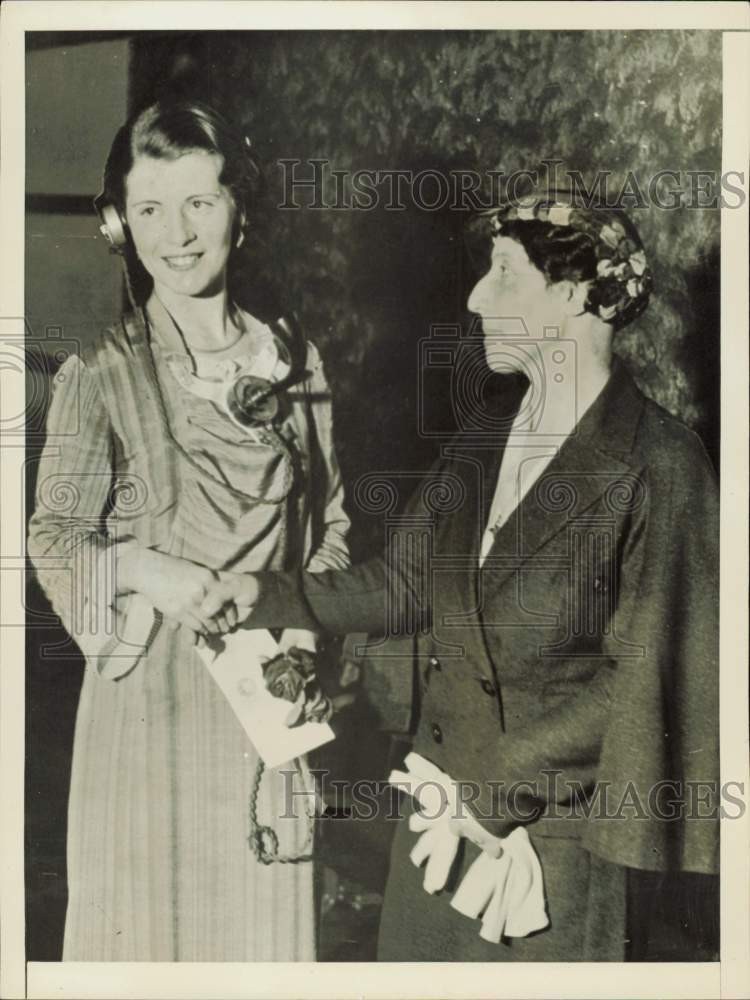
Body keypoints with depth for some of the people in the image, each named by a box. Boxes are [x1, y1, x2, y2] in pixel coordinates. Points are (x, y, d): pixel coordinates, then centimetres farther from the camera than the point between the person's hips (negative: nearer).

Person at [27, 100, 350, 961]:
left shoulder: (294, 362, 3)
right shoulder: (98, 373, -6)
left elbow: (329, 522, 9)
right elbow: (55, 533, -3)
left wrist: (300, 638, -3)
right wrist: (145, 571, -20)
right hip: (151, 684, -2)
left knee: (265, 908, 13)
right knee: (150, 905, 9)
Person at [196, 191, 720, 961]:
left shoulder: (657, 468, -17)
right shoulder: (485, 436, 3)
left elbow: (637, 680, -16)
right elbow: (409, 582, 7)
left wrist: (494, 791, -15)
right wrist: (269, 594, -4)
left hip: (549, 826, -5)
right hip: (440, 795, 6)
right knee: (415, 952, 19)